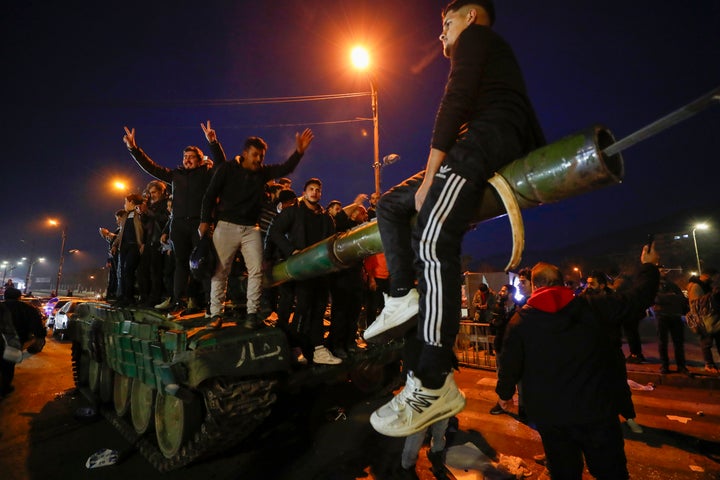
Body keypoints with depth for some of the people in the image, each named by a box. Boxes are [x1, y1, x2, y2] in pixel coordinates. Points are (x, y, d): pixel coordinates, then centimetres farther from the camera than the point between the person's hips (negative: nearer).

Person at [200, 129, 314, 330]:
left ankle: (252, 314, 3)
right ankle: (216, 314, 10)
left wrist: (299, 151, -17)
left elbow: (285, 168, -2)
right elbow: (210, 195, -2)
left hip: (251, 229, 3)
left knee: (256, 270, -4)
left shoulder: (262, 172, 7)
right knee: (220, 271, 1)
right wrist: (205, 221, -8)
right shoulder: (227, 169, -3)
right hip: (226, 226, -3)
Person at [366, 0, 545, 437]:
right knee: (390, 203, 11)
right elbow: (525, 118, 31)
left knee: (434, 243, -28)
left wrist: (429, 174, -12)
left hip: (483, 141, -10)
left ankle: (434, 387, -32)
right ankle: (403, 297, -4)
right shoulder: (496, 56, 39)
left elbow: (455, 102, -6)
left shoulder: (474, 35, 11)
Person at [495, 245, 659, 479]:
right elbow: (636, 298, 4)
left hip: (550, 415, 0)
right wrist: (649, 266, 21)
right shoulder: (591, 306, -6)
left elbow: (510, 363, -4)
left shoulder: (520, 321, -8)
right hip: (596, 409, 0)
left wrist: (504, 393, 15)